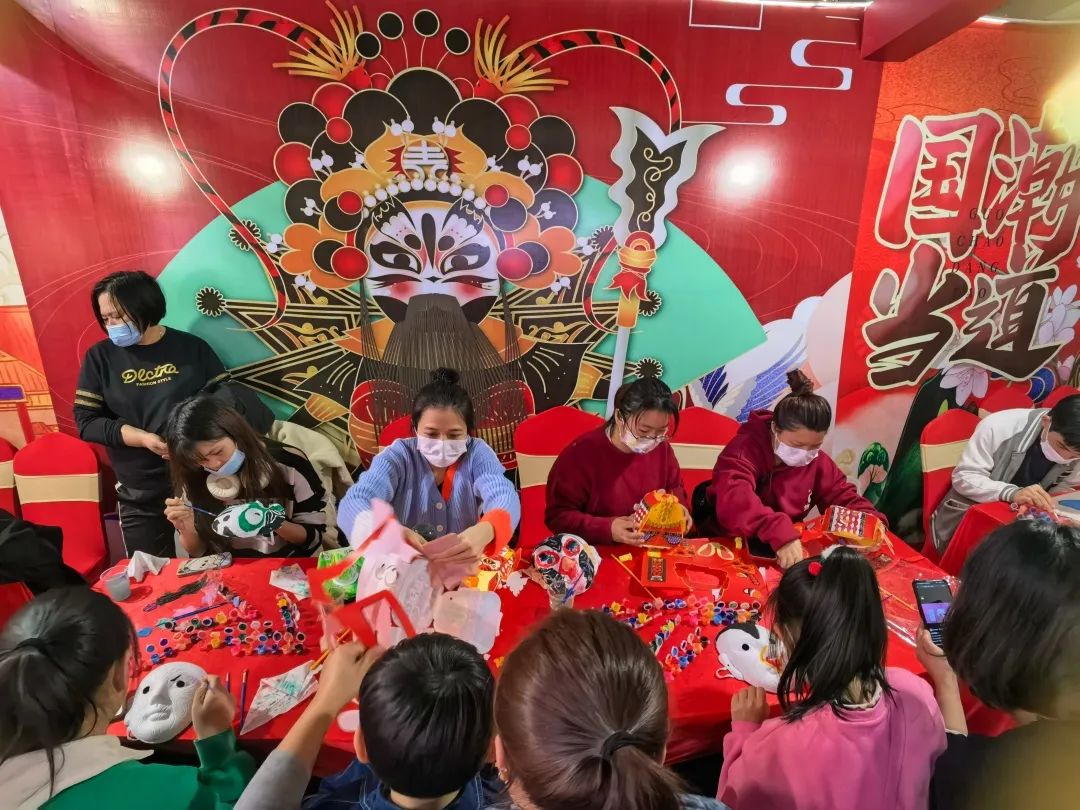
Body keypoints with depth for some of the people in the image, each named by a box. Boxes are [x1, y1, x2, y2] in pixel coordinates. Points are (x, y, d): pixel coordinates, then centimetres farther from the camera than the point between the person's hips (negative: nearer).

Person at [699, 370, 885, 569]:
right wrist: (780, 533, -48)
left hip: (789, 545, 5)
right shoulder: (745, 450, -21)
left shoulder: (816, 461, 0)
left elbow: (844, 497, 8)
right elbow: (734, 500, -36)